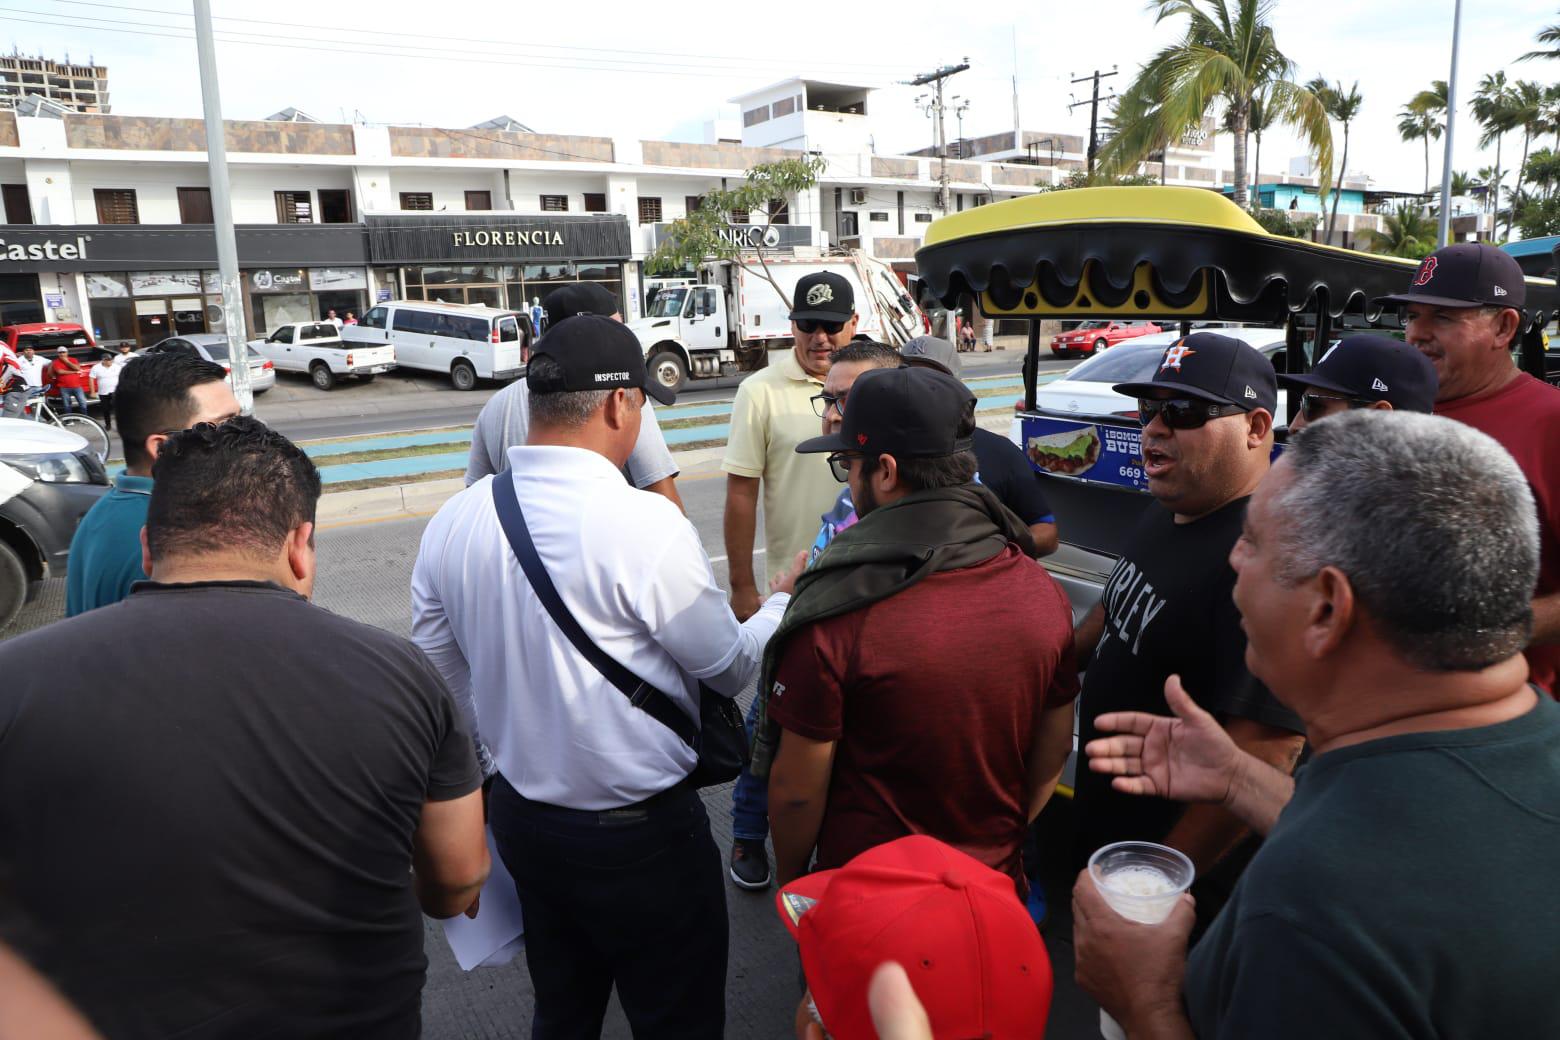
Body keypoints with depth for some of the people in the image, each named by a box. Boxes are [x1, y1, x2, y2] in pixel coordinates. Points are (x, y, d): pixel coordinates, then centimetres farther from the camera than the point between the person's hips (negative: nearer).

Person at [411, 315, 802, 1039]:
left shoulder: (451, 522, -4)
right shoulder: (646, 523, -24)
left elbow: (441, 677, 7)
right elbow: (730, 668, -12)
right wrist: (785, 600, 7)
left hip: (521, 817, 7)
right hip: (641, 838, -6)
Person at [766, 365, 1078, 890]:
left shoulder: (833, 618, -28)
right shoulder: (1044, 592, -12)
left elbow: (797, 791, -18)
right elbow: (1053, 752, 0)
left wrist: (788, 878, 1)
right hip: (999, 882, 4)